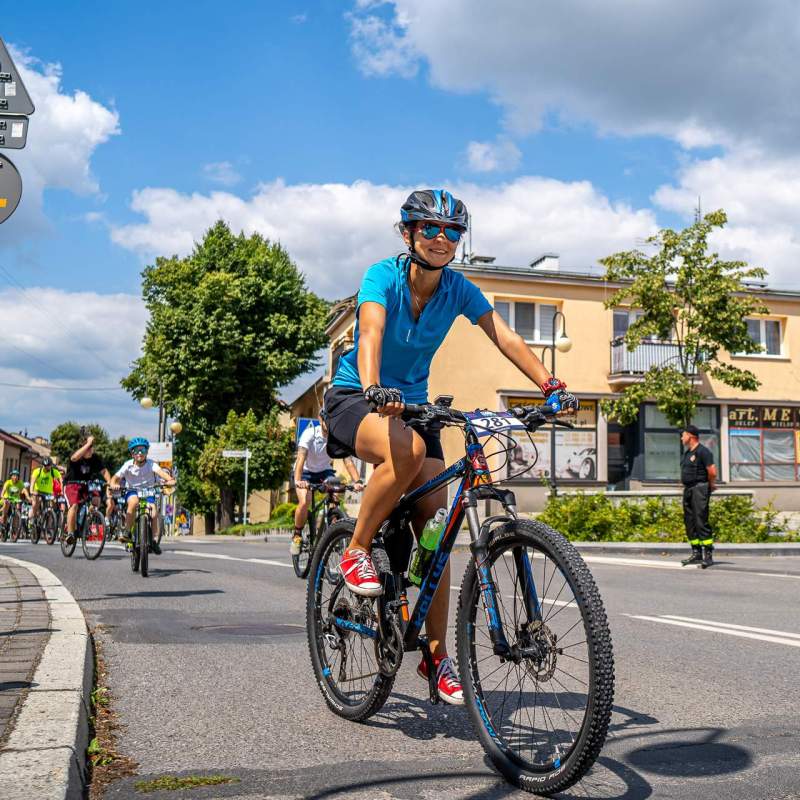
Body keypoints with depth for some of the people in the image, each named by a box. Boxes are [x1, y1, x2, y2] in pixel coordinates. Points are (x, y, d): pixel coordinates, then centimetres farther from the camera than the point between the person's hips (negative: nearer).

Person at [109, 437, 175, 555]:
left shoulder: (151, 464, -12)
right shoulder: (128, 465, -10)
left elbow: (160, 471, -30)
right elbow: (116, 477, -15)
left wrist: (170, 479, -50)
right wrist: (114, 484, -39)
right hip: (132, 491, -1)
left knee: (153, 509, -23)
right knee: (133, 501, -34)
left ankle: (155, 540, -8)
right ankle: (126, 533, -26)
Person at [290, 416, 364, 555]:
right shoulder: (310, 433, -26)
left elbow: (348, 461, -28)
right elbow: (301, 458, -37)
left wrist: (357, 481, -45)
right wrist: (297, 480, -54)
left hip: (325, 471, 2)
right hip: (306, 471, -2)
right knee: (305, 502, -25)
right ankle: (297, 536, -3)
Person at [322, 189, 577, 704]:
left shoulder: (459, 290, -6)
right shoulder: (384, 275, -17)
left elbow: (507, 339, -15)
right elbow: (371, 333, -35)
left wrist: (551, 386, -31)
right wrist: (374, 389, -55)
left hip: (413, 403, 5)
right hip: (354, 399, -4)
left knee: (436, 528, -5)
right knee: (408, 450, -39)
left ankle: (437, 656, 7)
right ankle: (357, 551, -14)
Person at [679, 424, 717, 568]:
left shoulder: (703, 451, -13)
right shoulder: (686, 453, 16)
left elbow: (712, 472, -19)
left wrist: (711, 485, -4)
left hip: (699, 489, -9)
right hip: (688, 489, 9)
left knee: (701, 522, -12)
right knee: (689, 522, 9)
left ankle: (708, 555, -10)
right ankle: (696, 554, 15)